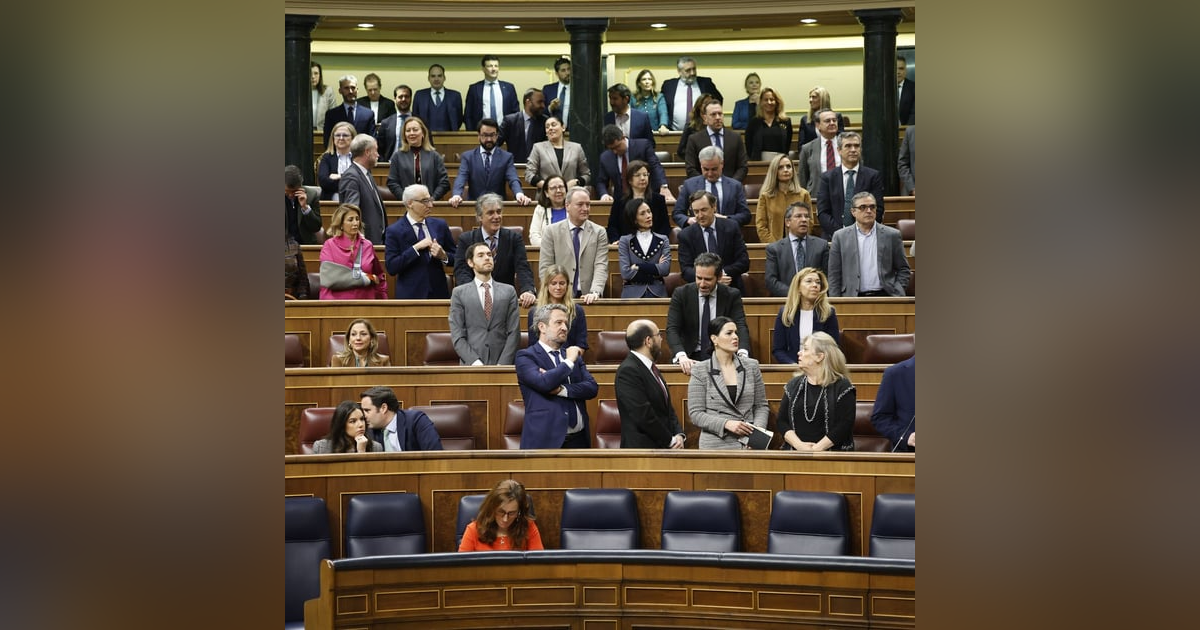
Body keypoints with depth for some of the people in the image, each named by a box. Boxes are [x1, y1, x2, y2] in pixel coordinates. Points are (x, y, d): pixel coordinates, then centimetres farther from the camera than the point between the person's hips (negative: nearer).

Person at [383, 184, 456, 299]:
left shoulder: (440, 225, 5)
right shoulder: (394, 231, -5)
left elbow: (455, 259, 10)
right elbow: (391, 268, -13)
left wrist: (443, 256, -12)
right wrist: (416, 248, -19)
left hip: (438, 294, 3)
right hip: (410, 296, -3)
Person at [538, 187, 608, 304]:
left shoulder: (599, 232, 9)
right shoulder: (551, 231, 7)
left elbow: (601, 267, 0)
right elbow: (545, 268, 4)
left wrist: (595, 292, -16)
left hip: (587, 298, 1)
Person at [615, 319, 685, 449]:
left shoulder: (651, 368, 14)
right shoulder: (628, 371, -16)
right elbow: (644, 416, -21)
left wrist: (679, 434, 1)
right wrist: (670, 440, -11)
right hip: (642, 447, -8)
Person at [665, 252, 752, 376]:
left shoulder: (732, 295, 1)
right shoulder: (681, 294, -1)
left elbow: (741, 327, -10)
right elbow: (672, 329, -10)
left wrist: (742, 354, -32)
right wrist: (682, 356, -30)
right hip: (691, 357, -1)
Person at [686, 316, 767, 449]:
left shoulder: (751, 366, 6)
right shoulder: (700, 371, -2)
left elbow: (761, 405, 9)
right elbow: (696, 414, -5)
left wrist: (758, 428, -9)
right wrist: (726, 424, -17)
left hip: (749, 443, 2)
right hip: (716, 444, -2)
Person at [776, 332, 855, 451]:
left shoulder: (842, 386, 2)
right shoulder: (793, 385, 15)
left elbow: (845, 425, -6)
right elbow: (781, 421, 10)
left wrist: (817, 448, -14)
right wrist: (799, 445, -7)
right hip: (795, 454, 3)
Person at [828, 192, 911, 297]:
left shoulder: (892, 235, 9)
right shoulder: (840, 237, 9)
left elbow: (903, 270, 13)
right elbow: (834, 275, 9)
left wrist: (896, 293, -1)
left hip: (885, 295, 0)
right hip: (853, 299, 0)